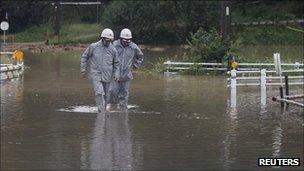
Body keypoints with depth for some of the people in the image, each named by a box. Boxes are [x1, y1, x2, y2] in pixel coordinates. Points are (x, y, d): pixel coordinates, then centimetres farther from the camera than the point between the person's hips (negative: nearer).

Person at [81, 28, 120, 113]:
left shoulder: (113, 50, 1)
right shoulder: (93, 47, -5)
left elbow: (116, 63, 14)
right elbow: (84, 57, 7)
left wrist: (116, 74, 2)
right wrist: (83, 70, 4)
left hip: (107, 77, 3)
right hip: (95, 75, -3)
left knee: (105, 96, 10)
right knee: (99, 93, -18)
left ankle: (103, 111, 26)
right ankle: (102, 112, -16)